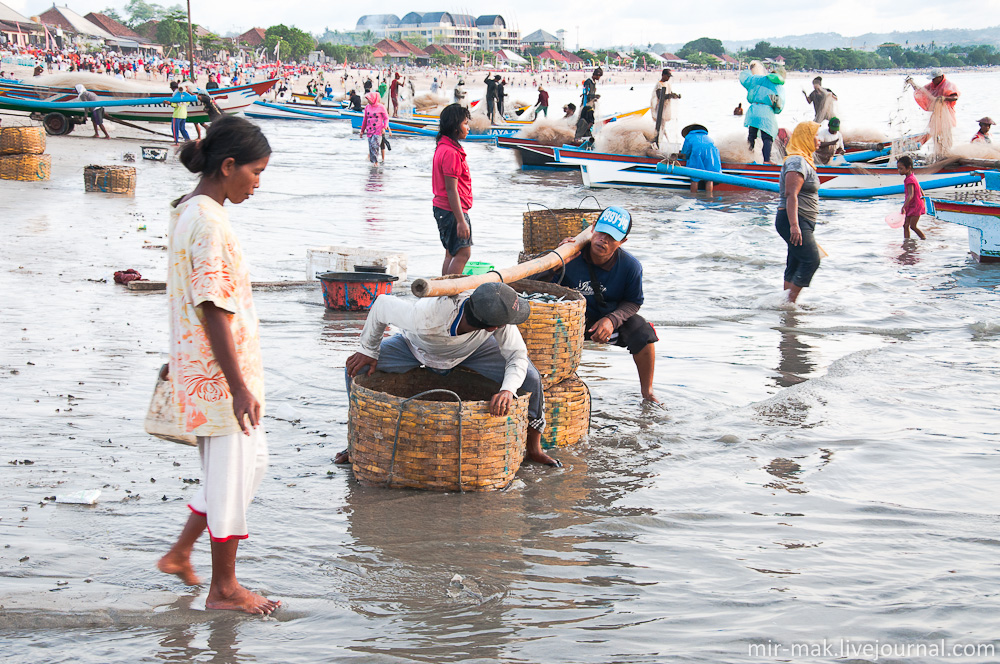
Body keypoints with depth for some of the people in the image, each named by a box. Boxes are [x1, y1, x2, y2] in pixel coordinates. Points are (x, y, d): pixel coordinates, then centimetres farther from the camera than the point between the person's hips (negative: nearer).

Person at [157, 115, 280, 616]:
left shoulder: (187, 212, 9)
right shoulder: (210, 222, -21)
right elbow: (214, 311, -24)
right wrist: (240, 387, -23)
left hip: (199, 367, 10)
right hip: (220, 373, -10)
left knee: (251, 461, 19)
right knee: (232, 475, 3)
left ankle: (180, 554, 28)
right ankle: (224, 589, 17)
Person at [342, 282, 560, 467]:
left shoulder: (500, 320, -41)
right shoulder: (423, 316, -47)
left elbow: (517, 355, -29)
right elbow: (383, 304, -29)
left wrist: (507, 390, -49)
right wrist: (368, 351, -16)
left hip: (474, 348, 1)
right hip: (417, 344, -1)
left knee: (530, 378, -16)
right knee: (357, 369, -19)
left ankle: (533, 448, 9)